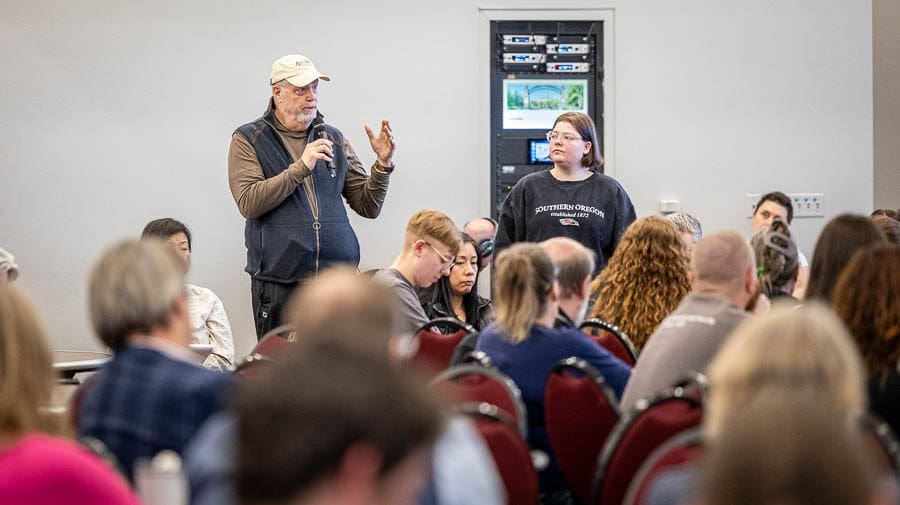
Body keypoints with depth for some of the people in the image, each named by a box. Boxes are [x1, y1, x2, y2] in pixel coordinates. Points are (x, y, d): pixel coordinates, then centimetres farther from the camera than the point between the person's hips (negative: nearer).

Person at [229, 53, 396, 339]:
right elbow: (249, 203, -10)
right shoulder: (248, 140, 5)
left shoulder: (333, 139, 15)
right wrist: (301, 167, -16)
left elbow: (368, 206, 13)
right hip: (279, 282, -3)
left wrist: (383, 164, -4)